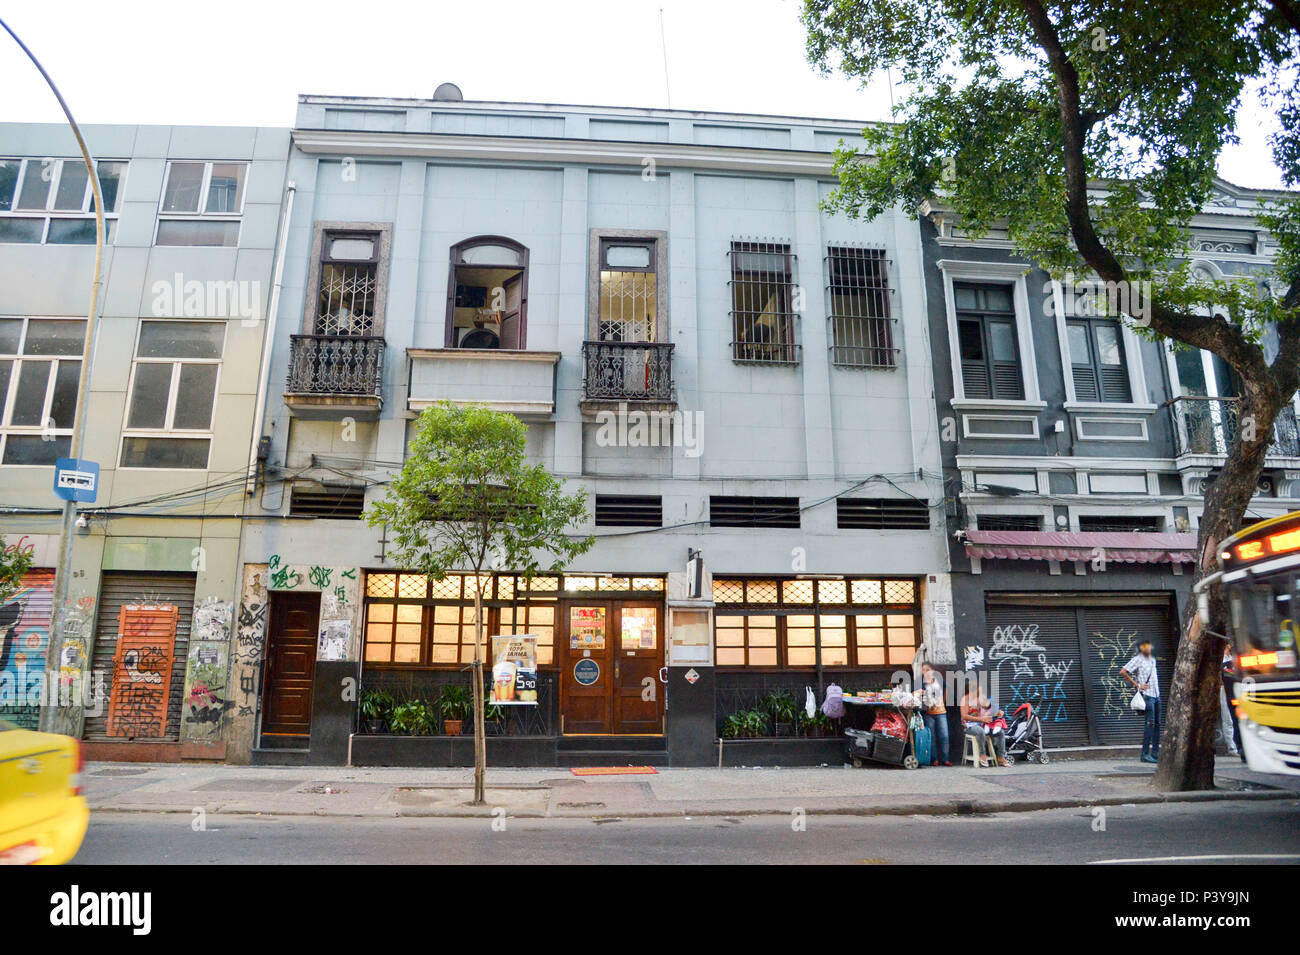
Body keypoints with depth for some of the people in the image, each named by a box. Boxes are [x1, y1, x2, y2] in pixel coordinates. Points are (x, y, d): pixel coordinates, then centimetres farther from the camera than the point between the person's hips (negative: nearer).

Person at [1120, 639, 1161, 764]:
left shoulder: (1152, 660, 17)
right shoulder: (1137, 660, -7)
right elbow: (1122, 672, -15)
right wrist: (1137, 685, -12)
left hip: (1156, 695, 8)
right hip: (1147, 695, -8)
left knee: (1157, 724, 9)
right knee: (1149, 724, -11)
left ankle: (1155, 753, 15)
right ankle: (1145, 754, -8)